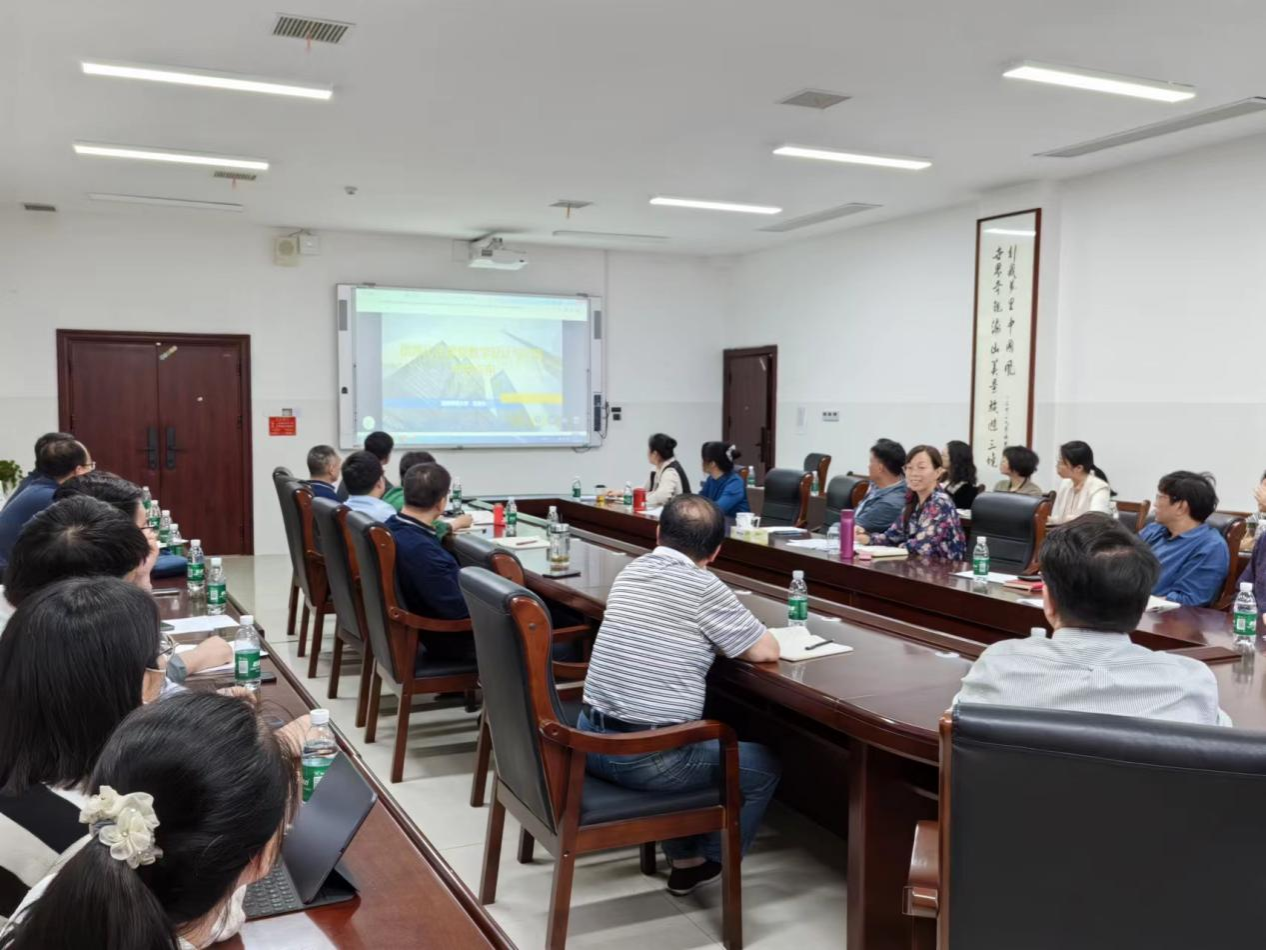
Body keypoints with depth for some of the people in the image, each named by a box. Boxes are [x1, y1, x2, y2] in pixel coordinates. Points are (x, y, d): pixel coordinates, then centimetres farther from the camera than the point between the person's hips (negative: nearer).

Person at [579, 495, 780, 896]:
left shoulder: (630, 572, 8)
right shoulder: (703, 587, -13)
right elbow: (767, 650, -4)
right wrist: (720, 640, 13)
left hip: (590, 740, 7)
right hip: (647, 758, -7)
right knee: (763, 767, 16)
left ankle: (684, 857, 38)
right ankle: (710, 862, 29)